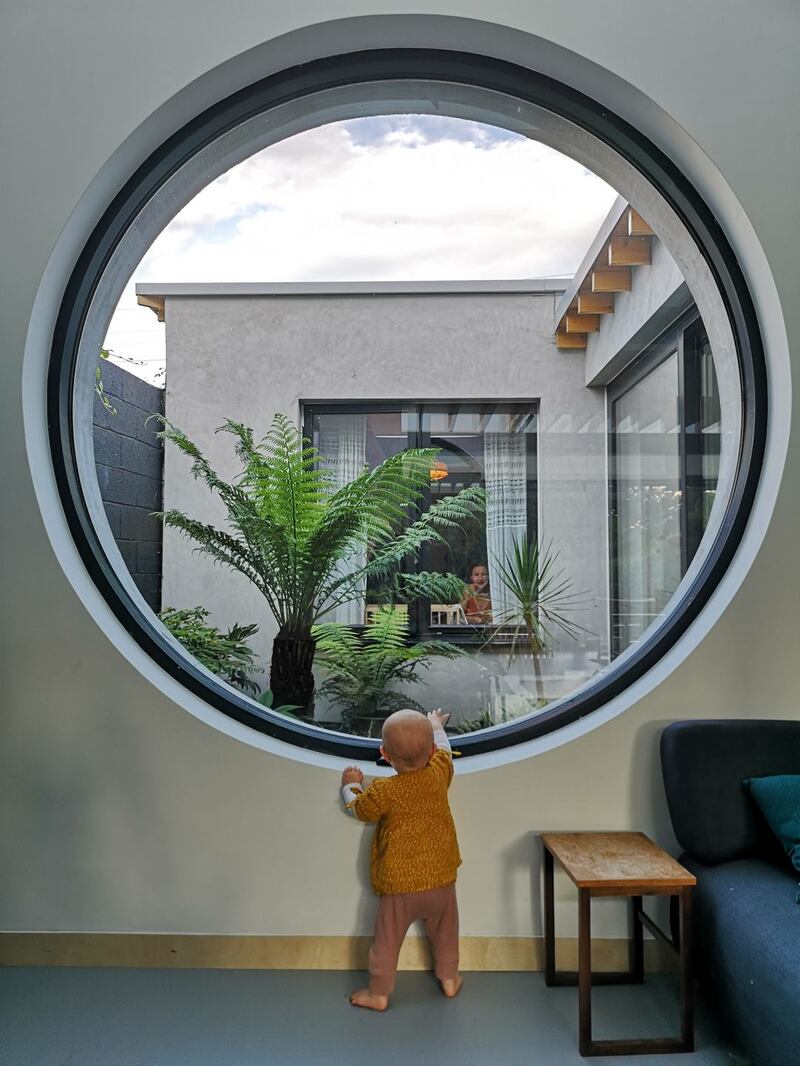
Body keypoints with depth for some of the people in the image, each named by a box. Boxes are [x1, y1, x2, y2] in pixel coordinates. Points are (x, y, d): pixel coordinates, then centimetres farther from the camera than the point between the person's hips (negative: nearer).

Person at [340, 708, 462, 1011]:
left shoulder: (382, 791, -22)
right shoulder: (439, 773, -14)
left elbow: (359, 809, -1)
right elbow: (444, 749, 9)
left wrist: (351, 785, 18)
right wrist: (436, 725, 28)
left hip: (399, 885, -3)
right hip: (441, 879, 4)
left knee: (387, 939, 15)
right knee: (445, 932, 26)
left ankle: (379, 993, 29)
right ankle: (449, 978, 43)